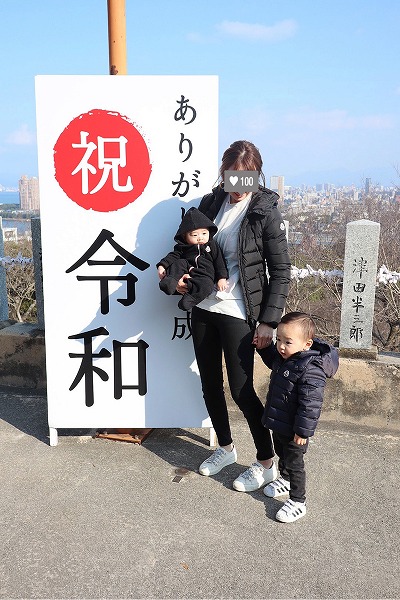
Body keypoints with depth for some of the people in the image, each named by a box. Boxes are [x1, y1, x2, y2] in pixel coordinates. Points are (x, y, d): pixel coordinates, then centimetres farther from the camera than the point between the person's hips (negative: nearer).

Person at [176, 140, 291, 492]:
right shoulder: (210, 203, 4)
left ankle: (267, 464, 20)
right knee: (210, 384, 15)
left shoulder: (265, 211, -10)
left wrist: (269, 321, -14)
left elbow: (281, 271, -9)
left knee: (242, 390, -1)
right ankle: (226, 449, 37)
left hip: (237, 313, -6)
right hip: (203, 308, 6)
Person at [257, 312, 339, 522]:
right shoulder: (285, 357, -3)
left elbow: (310, 404, -29)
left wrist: (303, 431, -25)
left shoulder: (311, 370, -31)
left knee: (294, 464, 6)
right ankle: (285, 479, 52)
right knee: (281, 453, 28)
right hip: (278, 424, 9)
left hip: (294, 430, -9)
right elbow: (272, 360, 23)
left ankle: (298, 502, 22)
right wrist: (264, 346, 9)